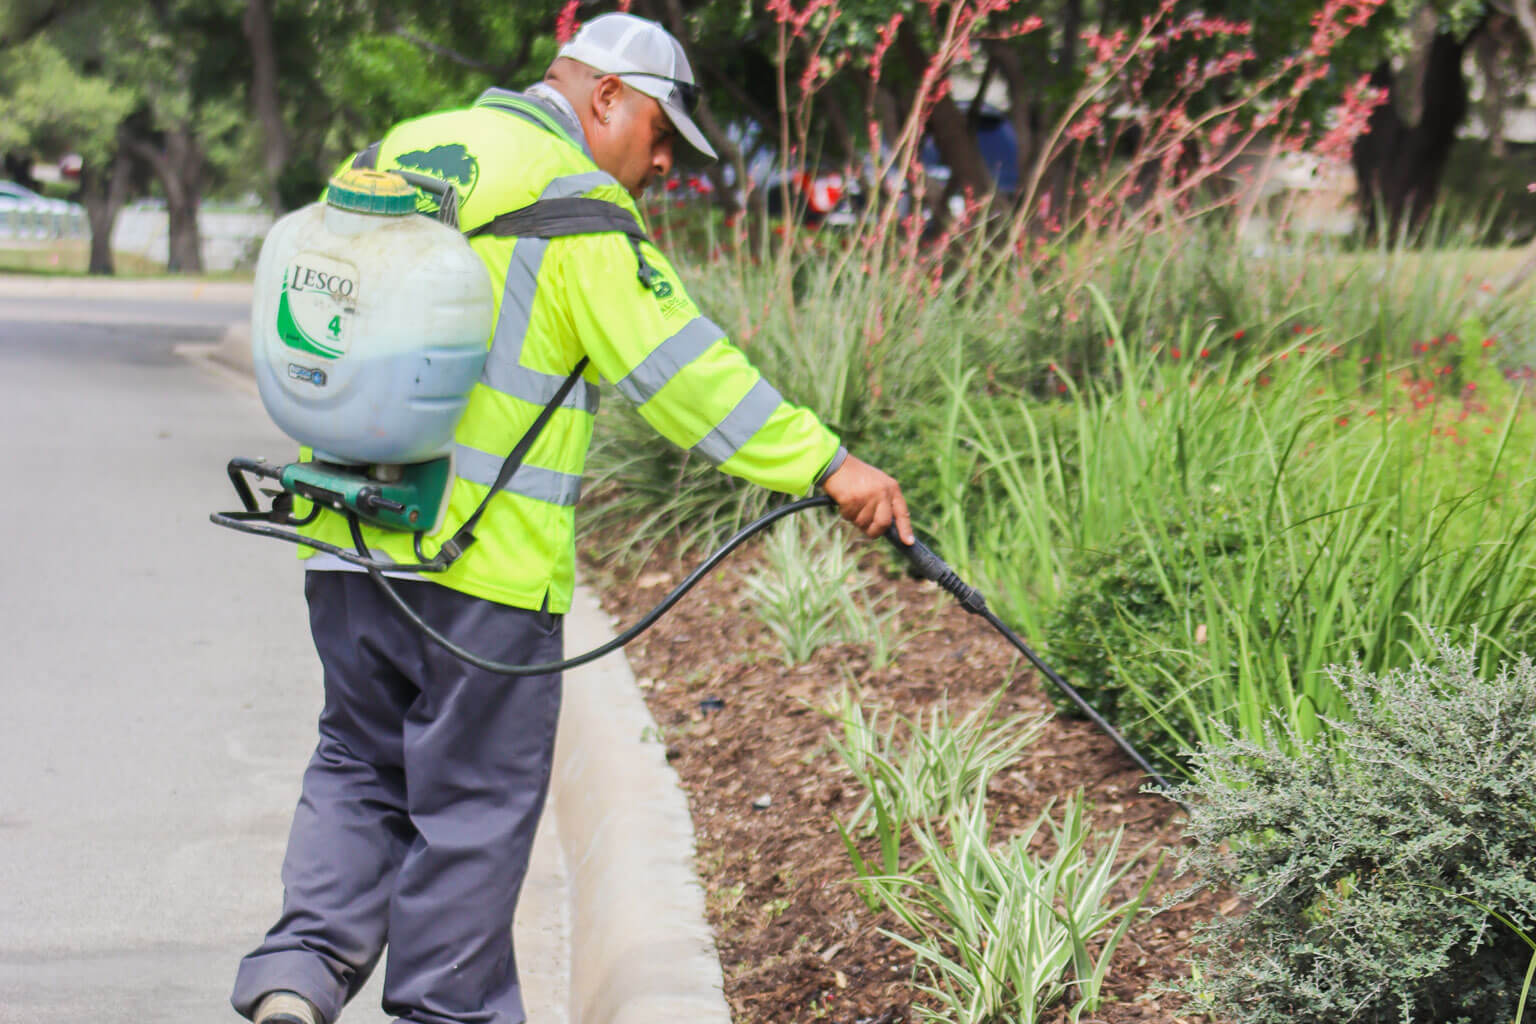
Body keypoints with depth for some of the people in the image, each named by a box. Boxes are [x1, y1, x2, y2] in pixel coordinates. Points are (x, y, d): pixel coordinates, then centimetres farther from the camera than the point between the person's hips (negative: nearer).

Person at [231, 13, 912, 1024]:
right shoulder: (574, 202, -11)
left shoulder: (404, 148, 13)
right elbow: (684, 366, -16)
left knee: (361, 764, 20)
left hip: (347, 539, 7)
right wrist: (825, 463, -15)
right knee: (475, 805, 6)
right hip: (484, 565, -7)